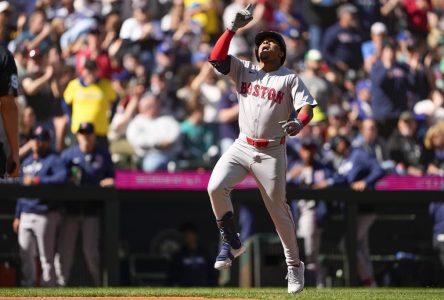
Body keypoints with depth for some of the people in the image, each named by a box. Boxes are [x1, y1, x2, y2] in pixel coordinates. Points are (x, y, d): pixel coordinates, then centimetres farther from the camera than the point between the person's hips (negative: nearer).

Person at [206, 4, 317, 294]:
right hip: (241, 147, 3)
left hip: (272, 153, -3)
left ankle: (294, 265, 18)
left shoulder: (290, 78, -2)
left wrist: (298, 123, -34)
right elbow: (216, 57, -5)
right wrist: (234, 27, -10)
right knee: (216, 187, -20)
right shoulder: (244, 70, 7)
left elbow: (307, 108, -12)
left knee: (279, 209, 4)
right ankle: (231, 242, -3)